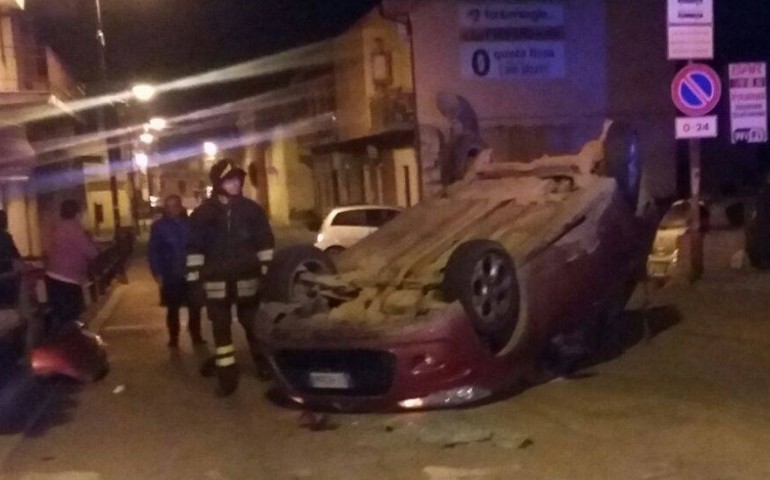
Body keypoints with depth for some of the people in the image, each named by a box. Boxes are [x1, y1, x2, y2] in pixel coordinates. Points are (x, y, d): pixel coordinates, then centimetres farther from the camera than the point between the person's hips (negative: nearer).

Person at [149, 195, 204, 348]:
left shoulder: (190, 223, 3)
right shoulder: (158, 226, 0)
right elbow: (153, 251, -1)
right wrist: (157, 273, -9)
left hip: (190, 274, 1)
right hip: (170, 276, -1)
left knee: (195, 307, 3)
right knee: (172, 309, 9)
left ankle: (196, 336, 17)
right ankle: (173, 338, 21)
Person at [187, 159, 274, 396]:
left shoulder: (251, 209, 1)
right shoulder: (203, 213, -1)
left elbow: (265, 242, 5)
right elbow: (194, 248, -1)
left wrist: (267, 272, 1)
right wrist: (194, 278, -5)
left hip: (247, 278, 1)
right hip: (217, 280, 0)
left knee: (254, 324, 14)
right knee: (221, 328, 3)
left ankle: (264, 365, 32)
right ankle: (227, 374, 10)